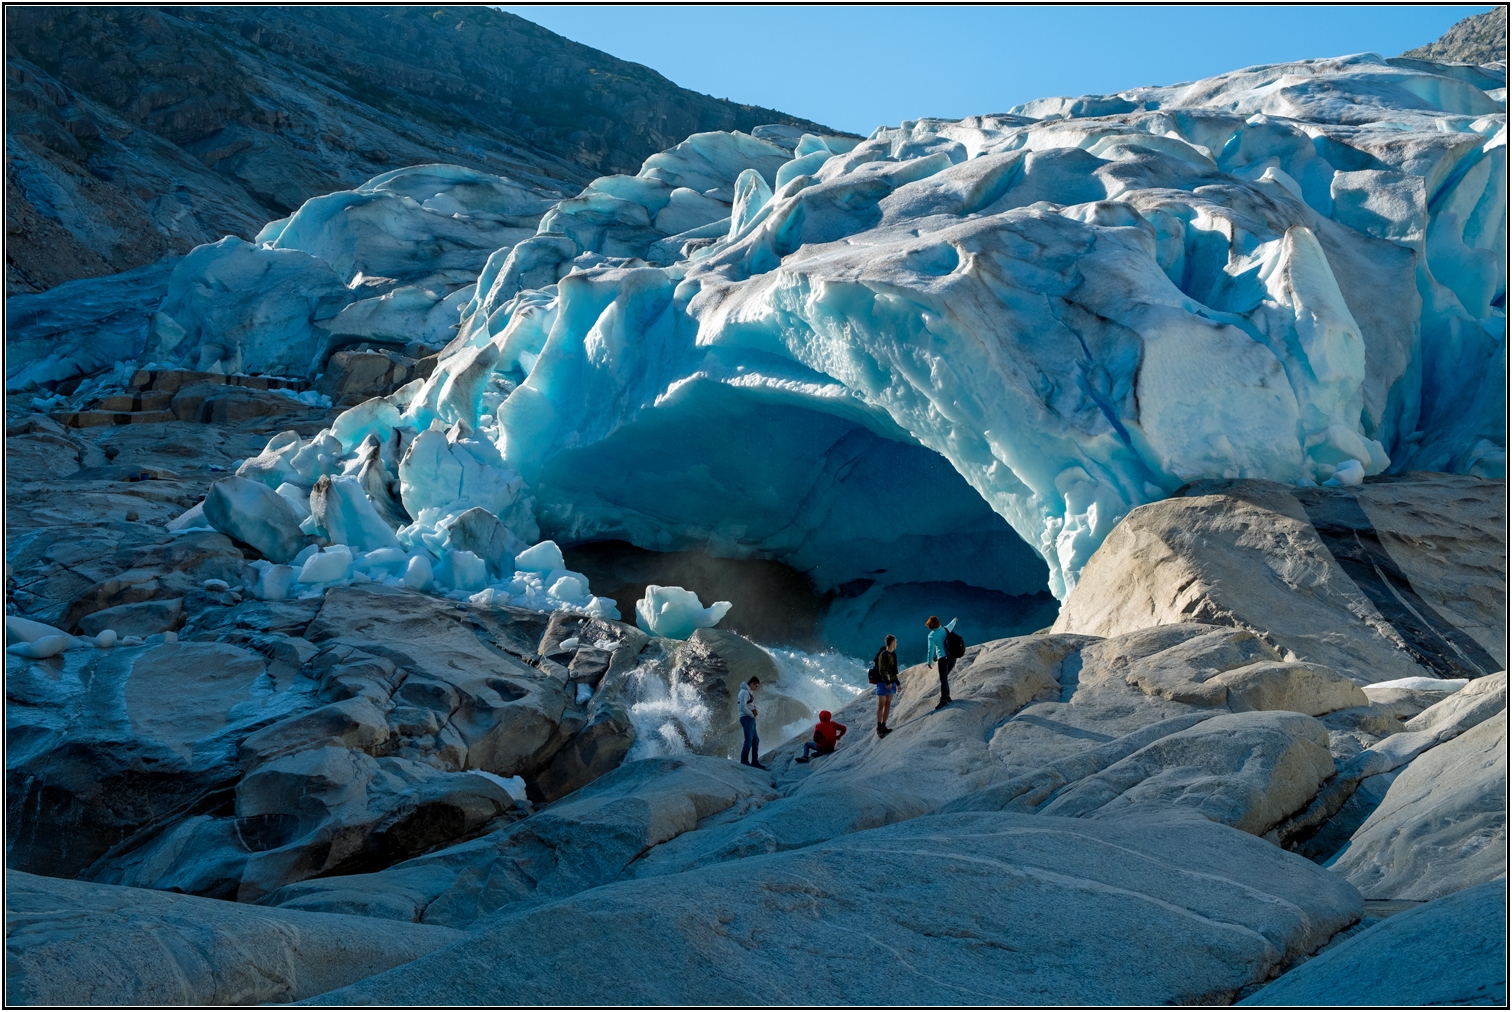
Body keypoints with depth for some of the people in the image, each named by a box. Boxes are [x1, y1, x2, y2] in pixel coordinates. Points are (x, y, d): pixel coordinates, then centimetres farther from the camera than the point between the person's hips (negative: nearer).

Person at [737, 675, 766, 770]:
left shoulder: (749, 692, 17)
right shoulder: (745, 692, -14)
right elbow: (743, 707, -22)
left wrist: (754, 711, 1)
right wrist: (752, 714, -11)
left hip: (751, 719, 10)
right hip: (747, 719, -10)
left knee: (755, 741, 12)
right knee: (749, 741, -8)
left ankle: (755, 761, 16)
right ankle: (744, 760, -2)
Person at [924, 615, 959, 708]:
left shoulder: (931, 635, -9)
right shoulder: (945, 629, 7)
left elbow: (931, 649, -10)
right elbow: (951, 625, 29)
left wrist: (929, 661, -3)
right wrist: (954, 620, 52)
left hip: (943, 658, -6)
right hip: (952, 656, 6)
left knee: (943, 679, -6)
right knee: (945, 677, 20)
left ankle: (943, 700, -8)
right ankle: (947, 696, 24)